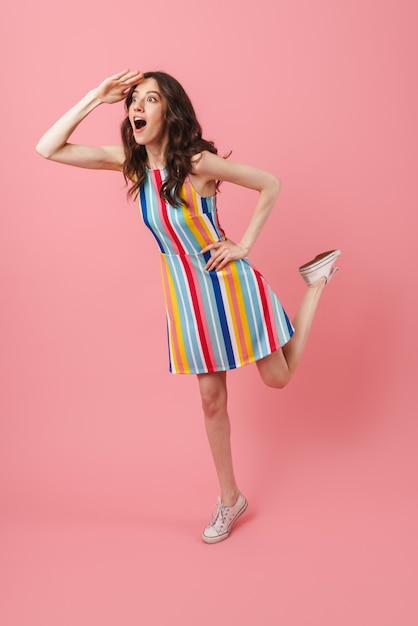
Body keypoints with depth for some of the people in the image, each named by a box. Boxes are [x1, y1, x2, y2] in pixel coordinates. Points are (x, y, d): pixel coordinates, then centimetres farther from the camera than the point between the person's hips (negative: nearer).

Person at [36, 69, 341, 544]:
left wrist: (244, 245, -11)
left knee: (278, 378, 8)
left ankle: (318, 279, 29)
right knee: (212, 398, 10)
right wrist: (95, 98, -13)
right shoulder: (128, 161, -4)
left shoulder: (197, 162, -17)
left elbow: (270, 184, -8)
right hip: (186, 291, 4)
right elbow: (48, 149, -8)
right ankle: (230, 499, 28)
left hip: (227, 281, -3)